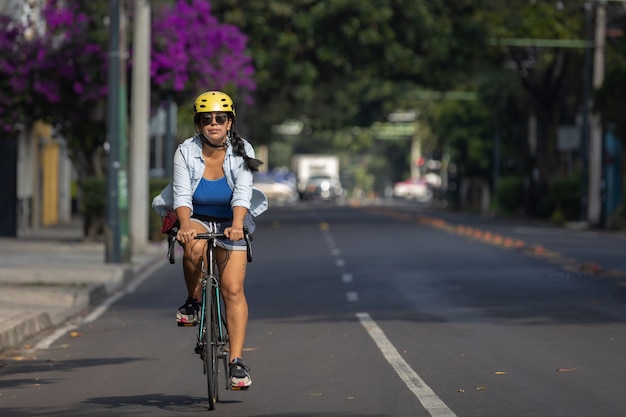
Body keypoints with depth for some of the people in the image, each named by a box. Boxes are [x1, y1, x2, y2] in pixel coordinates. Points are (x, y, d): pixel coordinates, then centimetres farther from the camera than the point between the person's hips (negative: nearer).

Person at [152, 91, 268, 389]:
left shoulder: (241, 152, -12)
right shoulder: (186, 152, -13)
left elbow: (242, 193, -23)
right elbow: (182, 194, -21)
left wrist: (236, 226, -41)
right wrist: (185, 226, -40)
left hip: (230, 224, 1)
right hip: (196, 220, 0)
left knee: (233, 289, -13)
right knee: (194, 248, -37)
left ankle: (236, 360, -12)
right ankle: (193, 302, -11)